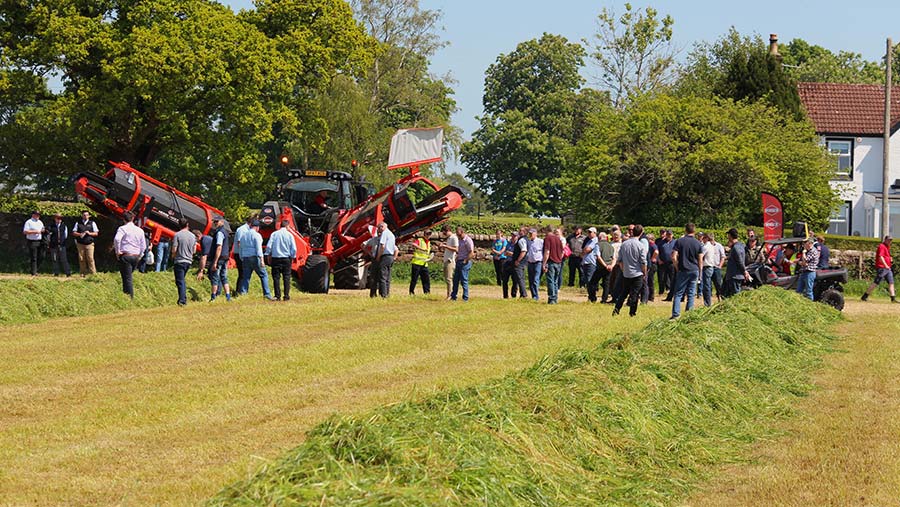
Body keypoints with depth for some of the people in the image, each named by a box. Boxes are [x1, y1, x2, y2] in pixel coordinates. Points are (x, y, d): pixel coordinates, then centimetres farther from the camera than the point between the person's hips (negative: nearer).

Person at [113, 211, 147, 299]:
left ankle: (130, 297, -8)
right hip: (136, 256, 5)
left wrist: (118, 251, -12)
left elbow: (117, 239, -23)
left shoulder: (123, 228, -6)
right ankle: (126, 293, 20)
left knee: (127, 278, -4)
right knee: (129, 276, 19)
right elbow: (143, 246, 13)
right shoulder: (140, 230, 10)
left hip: (125, 256, -5)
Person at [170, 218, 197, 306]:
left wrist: (173, 257, 7)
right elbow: (194, 250, 11)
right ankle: (184, 299, 17)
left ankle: (182, 300, -10)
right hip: (189, 261, 5)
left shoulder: (177, 235, -10)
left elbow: (174, 250, -12)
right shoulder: (193, 236, 6)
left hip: (179, 261, -5)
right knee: (182, 280, 18)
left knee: (180, 281, -3)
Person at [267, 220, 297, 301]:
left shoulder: (274, 234, 0)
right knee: (286, 278, 6)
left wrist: (269, 256, 7)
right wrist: (292, 258, 8)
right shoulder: (289, 235, -3)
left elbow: (269, 247, -4)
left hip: (275, 258, 1)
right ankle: (286, 296, 3)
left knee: (276, 277, 5)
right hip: (286, 259, -1)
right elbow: (294, 249, -6)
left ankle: (277, 296, 2)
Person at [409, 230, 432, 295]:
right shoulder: (419, 240, -5)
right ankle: (411, 292, 4)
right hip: (417, 263, -7)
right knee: (414, 278, -3)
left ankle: (427, 292, 7)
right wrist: (422, 249, -34)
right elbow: (413, 244, -27)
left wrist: (430, 257, 10)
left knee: (426, 278, 3)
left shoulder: (429, 242, 18)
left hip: (424, 264, 7)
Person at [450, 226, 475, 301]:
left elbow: (471, 253, -18)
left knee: (464, 280, -6)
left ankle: (465, 298, 0)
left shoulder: (468, 240, -13)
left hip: (464, 263, -9)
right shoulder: (460, 240, 15)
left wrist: (465, 261, -16)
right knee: (455, 279, 10)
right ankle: (453, 296, 16)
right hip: (459, 261, 9)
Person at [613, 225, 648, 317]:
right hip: (637, 274, -4)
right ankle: (632, 312, 9)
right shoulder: (641, 245, -13)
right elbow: (643, 262, -10)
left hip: (626, 274, 4)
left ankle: (616, 309, 7)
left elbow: (620, 260, 6)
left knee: (623, 292, 15)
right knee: (635, 294, 5)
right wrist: (644, 273, 4)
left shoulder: (624, 244, -1)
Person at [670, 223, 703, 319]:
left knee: (678, 293, 1)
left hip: (683, 271, -2)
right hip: (694, 271, 2)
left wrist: (677, 268, 3)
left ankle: (676, 314, -6)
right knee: (691, 294, 8)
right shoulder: (698, 243, 2)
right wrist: (700, 273, 12)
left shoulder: (679, 241, -5)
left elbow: (674, 257, -10)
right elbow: (700, 260, 3)